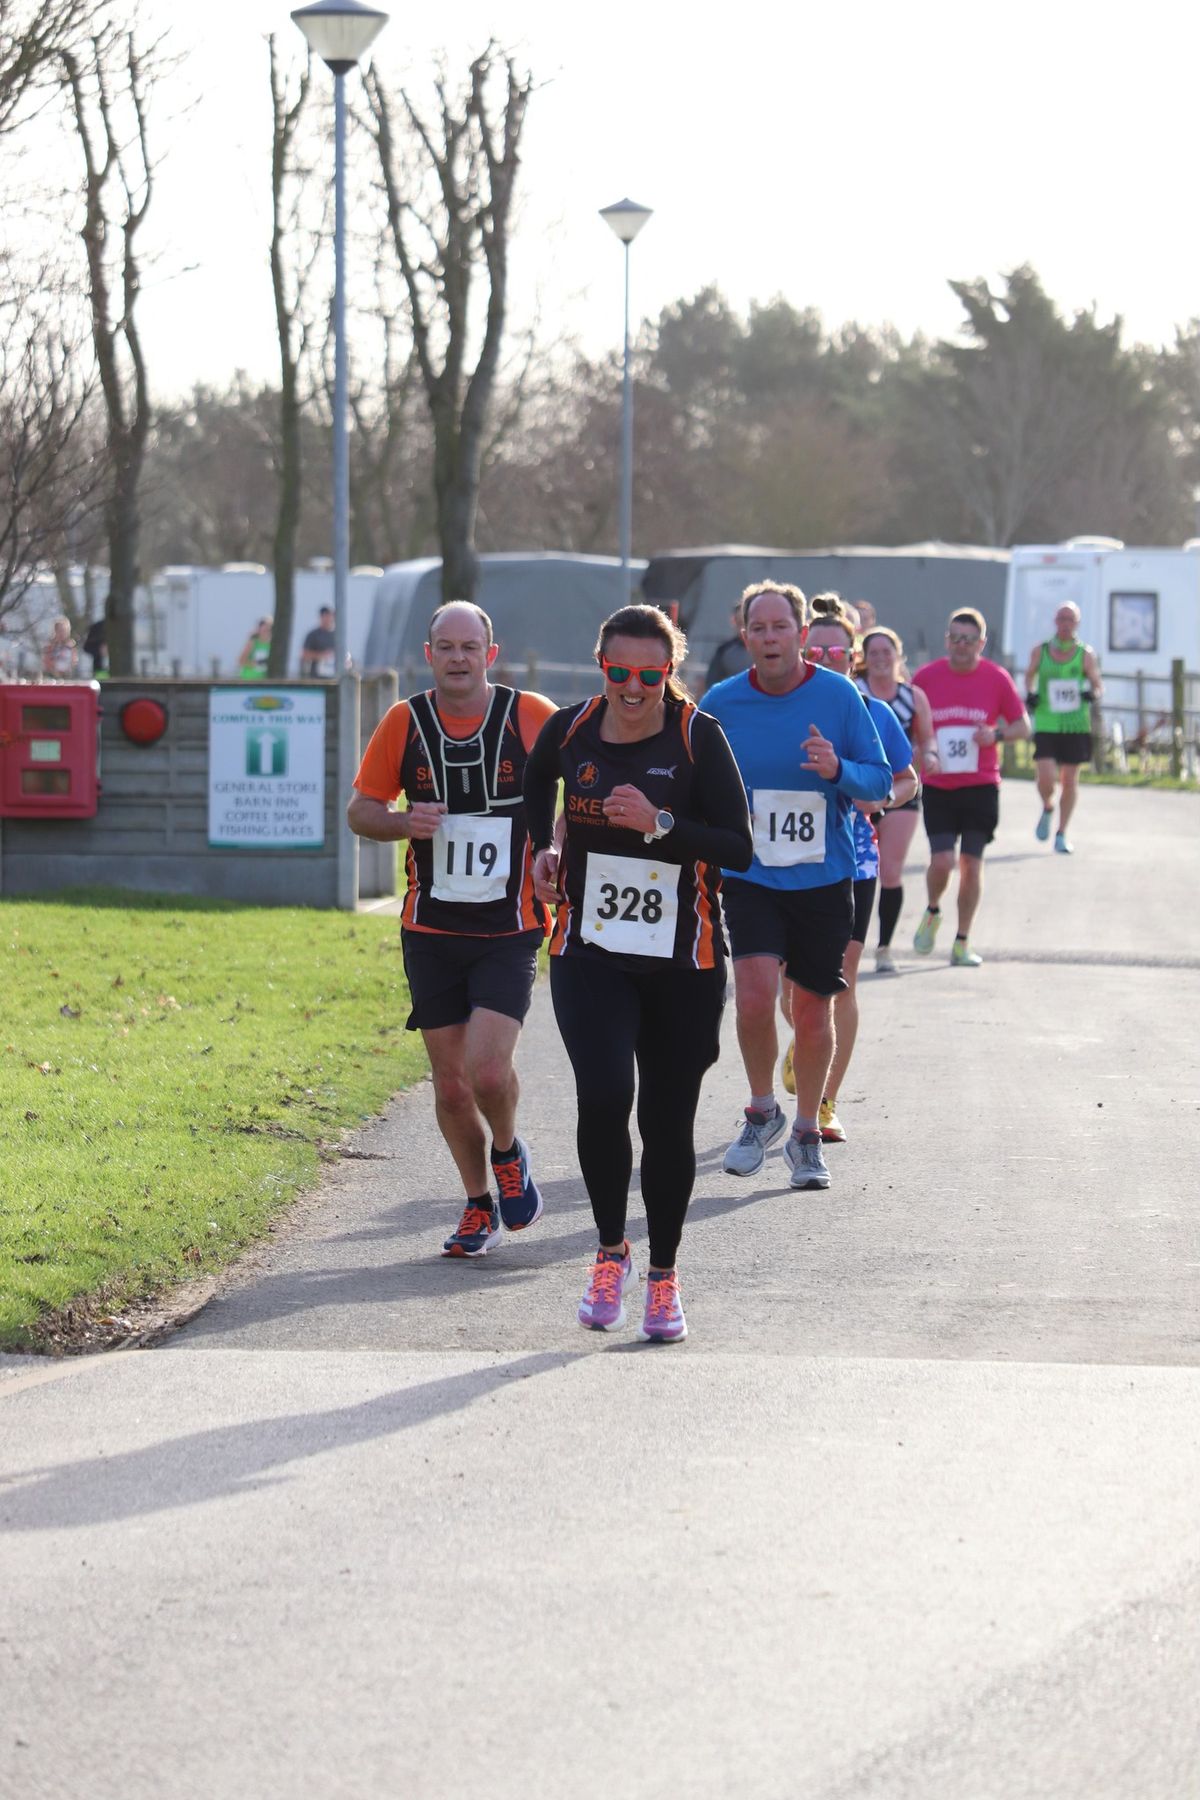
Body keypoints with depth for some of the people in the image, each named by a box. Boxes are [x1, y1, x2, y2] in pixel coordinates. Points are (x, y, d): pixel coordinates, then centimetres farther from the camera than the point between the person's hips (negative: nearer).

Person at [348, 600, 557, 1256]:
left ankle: (508, 1153, 16)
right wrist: (405, 823, -12)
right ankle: (479, 1206, 25)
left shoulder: (532, 717, -6)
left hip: (509, 931, -2)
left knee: (487, 1071, -17)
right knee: (450, 1084, 5)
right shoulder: (404, 722, 0)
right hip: (431, 931, 3)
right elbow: (360, 810, 9)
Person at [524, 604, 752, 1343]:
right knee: (604, 1095, -19)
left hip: (683, 962, -1)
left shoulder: (698, 737, -9)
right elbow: (538, 781, 25)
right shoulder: (571, 730, -1)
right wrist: (544, 848, 13)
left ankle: (664, 1275, 25)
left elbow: (738, 846, -13)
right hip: (591, 954, 1)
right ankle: (611, 1251, 3)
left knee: (668, 1121, 5)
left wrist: (661, 825, -25)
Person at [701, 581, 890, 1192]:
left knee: (813, 1008, 7)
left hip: (823, 878, 0)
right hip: (748, 876, 0)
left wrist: (838, 770, -21)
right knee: (755, 993, -19)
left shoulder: (839, 696, -4)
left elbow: (881, 781, -1)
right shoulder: (722, 702, -2)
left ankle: (806, 1135, 25)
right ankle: (762, 1112, 6)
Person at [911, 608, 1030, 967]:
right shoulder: (926, 677, 0)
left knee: (971, 863, 1)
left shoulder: (997, 678, 0)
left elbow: (1023, 726, 7)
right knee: (942, 860, -12)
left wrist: (997, 734, -12)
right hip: (937, 786, 0)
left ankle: (962, 943, 12)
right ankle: (932, 913, 20)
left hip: (981, 786, 0)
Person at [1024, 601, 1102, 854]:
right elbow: (1030, 675, 21)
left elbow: (1098, 685, 7)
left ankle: (1062, 834, 19)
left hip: (1076, 726, 1)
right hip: (1046, 726, 0)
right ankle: (1047, 809, 21)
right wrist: (1029, 693, 1)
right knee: (1046, 779, -13)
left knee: (1070, 780, 5)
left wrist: (1092, 693, -15)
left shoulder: (1085, 654, 1)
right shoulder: (1041, 651, 3)